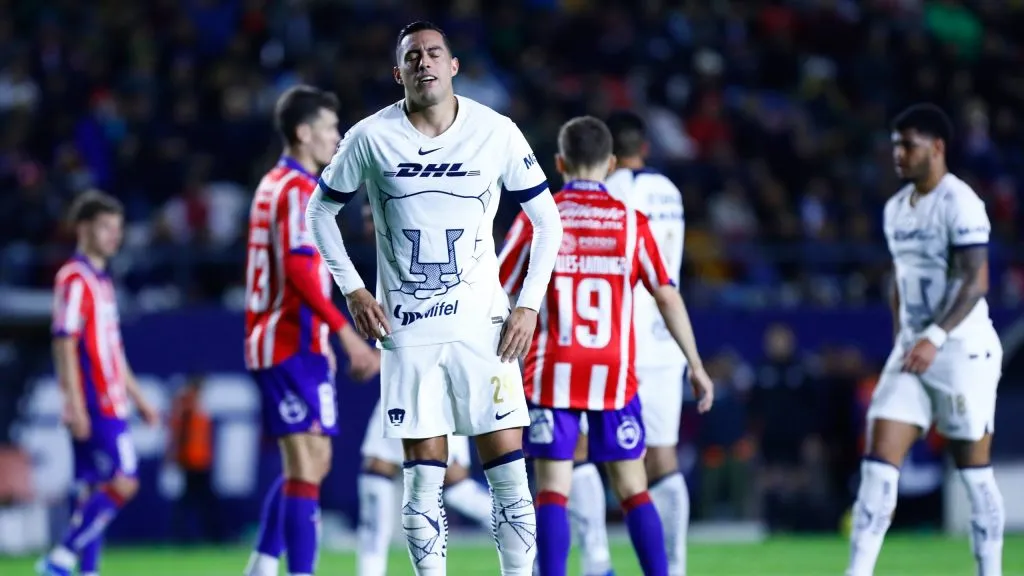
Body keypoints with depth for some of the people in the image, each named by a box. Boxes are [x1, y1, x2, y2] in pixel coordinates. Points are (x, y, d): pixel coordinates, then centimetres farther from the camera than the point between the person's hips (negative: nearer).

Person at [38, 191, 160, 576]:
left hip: (111, 404, 9)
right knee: (122, 482, -14)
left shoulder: (101, 280, 19)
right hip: (93, 407, -9)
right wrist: (75, 405, -22)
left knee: (95, 490, 7)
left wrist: (138, 398, 26)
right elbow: (65, 345, -16)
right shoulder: (75, 279, -10)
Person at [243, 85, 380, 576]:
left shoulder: (275, 185, 19)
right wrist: (345, 332, -25)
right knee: (308, 466, -12)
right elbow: (298, 269, -23)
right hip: (293, 344, -10)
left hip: (275, 342, 10)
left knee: (308, 465, 15)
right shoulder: (298, 190, -12)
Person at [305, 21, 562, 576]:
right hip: (407, 329, 0)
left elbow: (546, 219, 7)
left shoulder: (497, 133, -3)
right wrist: (353, 290, 2)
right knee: (423, 482, 0)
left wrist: (529, 305, -2)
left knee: (509, 475, -5)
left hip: (482, 324, 0)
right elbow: (320, 209, 12)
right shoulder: (371, 137, -2)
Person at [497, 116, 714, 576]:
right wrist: (696, 366, 7)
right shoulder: (632, 222, 3)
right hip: (615, 376, 1)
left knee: (552, 490, -2)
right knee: (633, 489, 8)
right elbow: (667, 297, 1)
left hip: (552, 374, -1)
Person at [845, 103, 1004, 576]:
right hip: (912, 352, 7)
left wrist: (935, 337, -28)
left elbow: (976, 282, -19)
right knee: (879, 462, -5)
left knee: (974, 472, 2)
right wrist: (900, 342, 18)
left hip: (963, 349, -7)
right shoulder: (896, 208, 12)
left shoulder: (959, 203, -13)